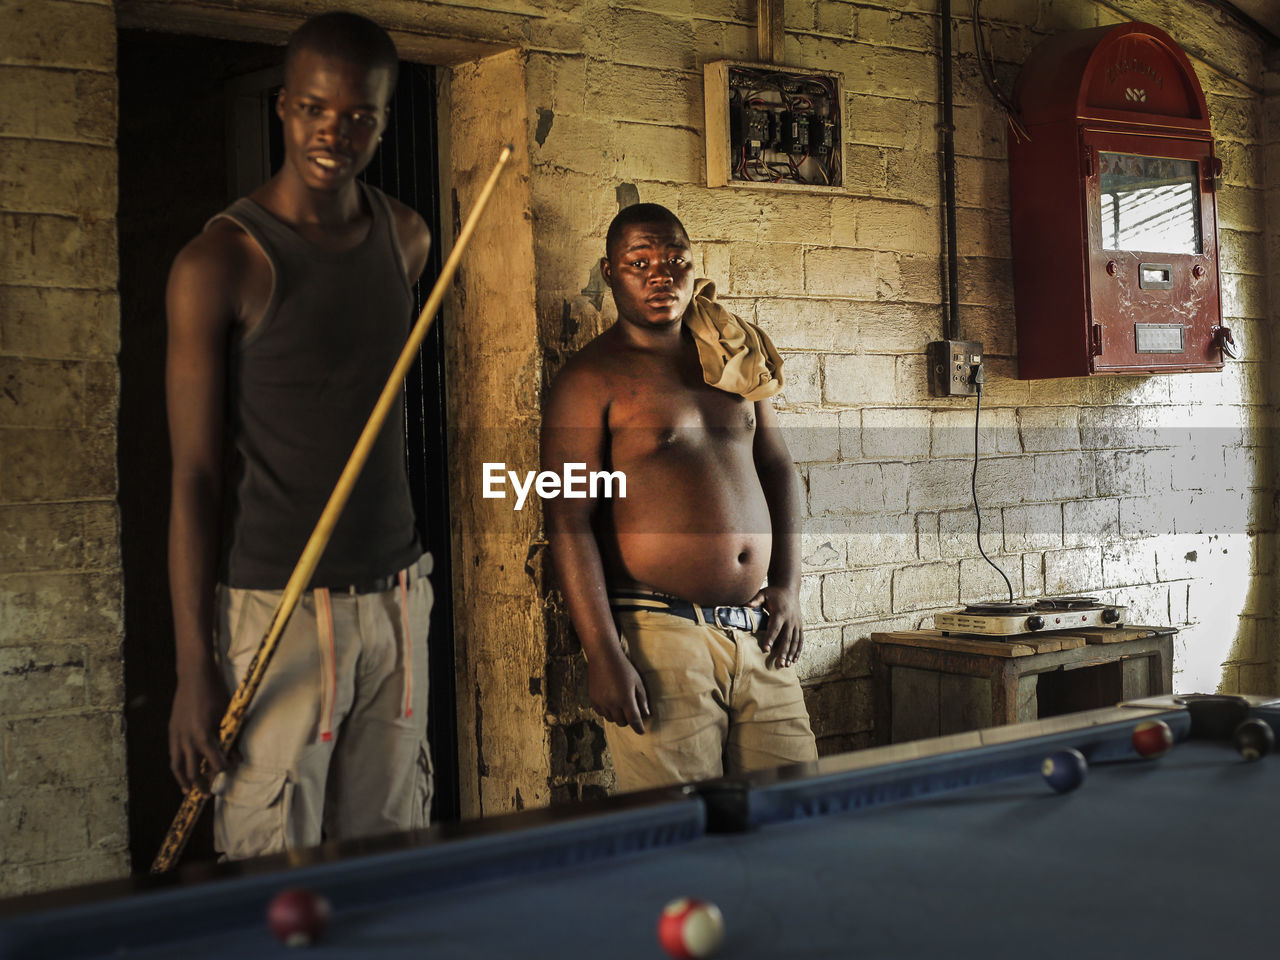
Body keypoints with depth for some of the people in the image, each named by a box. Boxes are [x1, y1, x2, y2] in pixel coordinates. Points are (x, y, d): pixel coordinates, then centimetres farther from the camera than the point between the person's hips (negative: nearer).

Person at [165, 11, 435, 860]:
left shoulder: (407, 240, 8)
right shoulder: (220, 264, -10)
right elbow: (195, 478, -10)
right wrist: (193, 668, -13)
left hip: (396, 598, 6)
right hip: (277, 607, -5)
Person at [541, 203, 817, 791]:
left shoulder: (733, 361, 16)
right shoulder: (591, 379, -4)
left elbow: (777, 469, 22)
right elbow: (569, 522, -10)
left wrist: (787, 586, 9)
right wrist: (603, 654, -17)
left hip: (755, 632, 6)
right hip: (658, 629, -6)